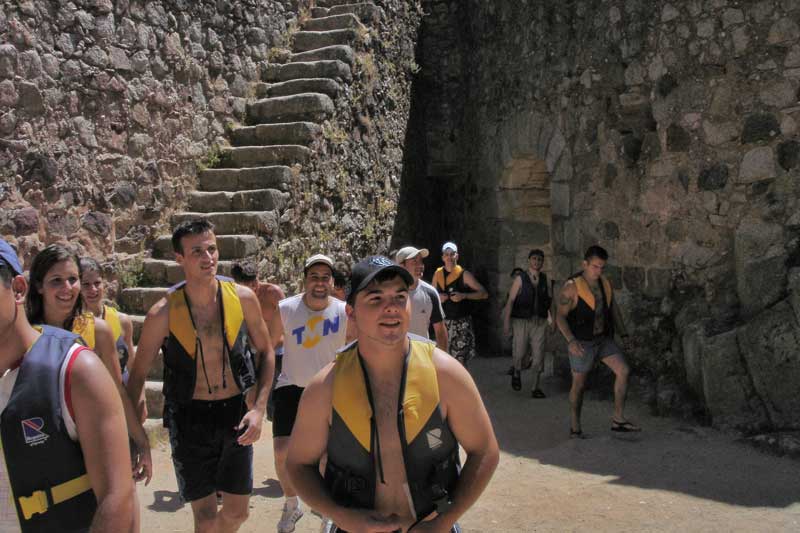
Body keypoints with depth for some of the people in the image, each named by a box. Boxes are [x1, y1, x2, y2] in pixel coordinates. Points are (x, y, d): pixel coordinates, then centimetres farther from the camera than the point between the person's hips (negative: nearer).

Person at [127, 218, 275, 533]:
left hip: (236, 414, 2)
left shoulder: (243, 298, -6)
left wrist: (258, 408, -4)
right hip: (190, 420, -2)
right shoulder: (163, 313, -11)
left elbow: (266, 352, 6)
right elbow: (138, 374, 0)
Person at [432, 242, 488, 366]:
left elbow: (484, 294, -5)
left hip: (461, 322, -4)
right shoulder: (437, 274, 8)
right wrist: (438, 297, -2)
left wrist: (464, 296, -17)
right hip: (443, 321, 4)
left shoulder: (464, 275, -4)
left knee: (460, 359, -10)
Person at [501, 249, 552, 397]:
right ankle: (517, 374, 34)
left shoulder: (545, 279, 7)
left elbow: (549, 301, 11)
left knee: (538, 355, -1)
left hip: (539, 322, 2)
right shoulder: (520, 279, -3)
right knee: (519, 353, 1)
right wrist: (506, 323, -9)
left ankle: (535, 388, 9)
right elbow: (510, 301, -5)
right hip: (522, 322, -2)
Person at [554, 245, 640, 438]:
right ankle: (575, 427, 21)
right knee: (579, 384, 5)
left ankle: (618, 419, 2)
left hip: (603, 339, 5)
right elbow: (560, 316, -19)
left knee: (623, 371, -8)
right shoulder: (572, 287, -17)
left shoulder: (605, 283, 2)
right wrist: (571, 340, -31)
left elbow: (614, 309, 13)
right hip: (581, 343, -5)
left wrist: (623, 334, 9)